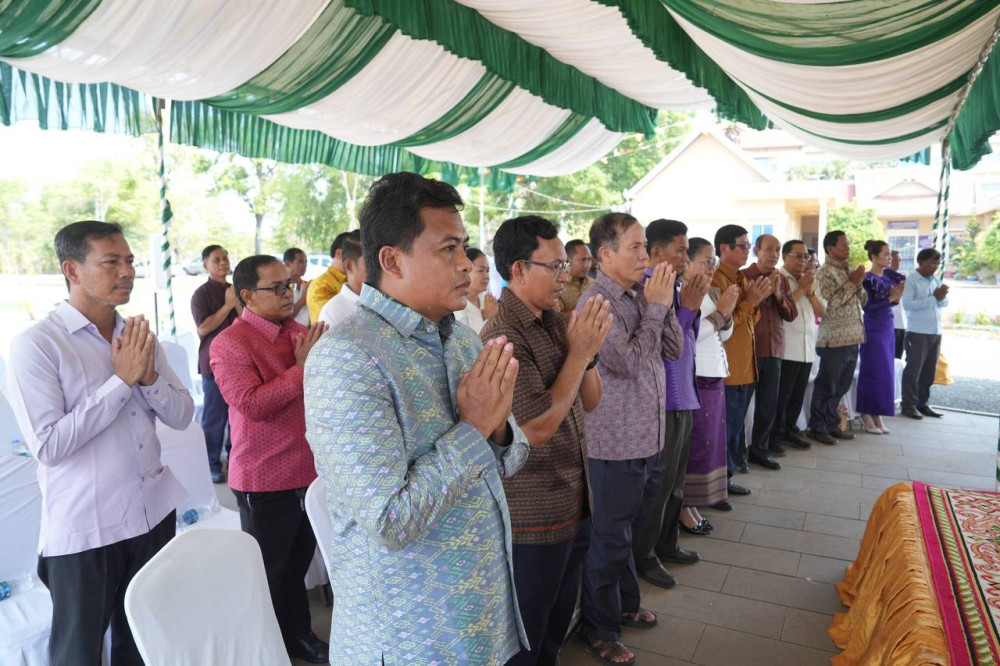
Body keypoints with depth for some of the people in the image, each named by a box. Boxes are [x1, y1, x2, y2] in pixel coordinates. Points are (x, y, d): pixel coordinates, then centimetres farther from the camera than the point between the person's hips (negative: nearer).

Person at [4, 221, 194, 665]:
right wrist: (122, 379, -21)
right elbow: (48, 446, -21)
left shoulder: (139, 338, 5)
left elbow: (182, 416, 3)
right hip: (83, 530, -5)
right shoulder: (36, 345, -13)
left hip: (154, 514, 5)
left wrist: (148, 376, -15)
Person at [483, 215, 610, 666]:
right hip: (534, 519, -8)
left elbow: (589, 402, 7)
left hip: (574, 505, 8)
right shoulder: (503, 337, -22)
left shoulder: (555, 322, 5)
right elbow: (536, 429, -25)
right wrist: (579, 353, -22)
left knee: (557, 625, 25)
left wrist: (589, 349, -11)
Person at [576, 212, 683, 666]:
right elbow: (629, 362, -23)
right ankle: (598, 629, 26)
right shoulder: (596, 301, -17)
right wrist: (655, 307, -17)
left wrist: (664, 303, -6)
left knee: (629, 531, 24)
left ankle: (625, 604, 43)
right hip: (616, 445, -7)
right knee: (610, 540, 8)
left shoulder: (641, 295, 6)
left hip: (650, 438, 7)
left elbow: (674, 350, 5)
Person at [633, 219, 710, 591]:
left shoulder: (673, 288, 10)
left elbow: (687, 341, 14)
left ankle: (666, 545, 35)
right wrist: (688, 307, -18)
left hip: (683, 397, 9)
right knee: (657, 485, 2)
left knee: (675, 482, 20)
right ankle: (643, 556, 18)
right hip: (661, 402, -9)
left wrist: (692, 306, 0)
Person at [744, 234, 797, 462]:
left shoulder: (781, 279, 12)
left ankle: (759, 448, 20)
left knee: (769, 404, 8)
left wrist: (778, 295, -7)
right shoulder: (743, 276, -5)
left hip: (774, 350, 5)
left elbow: (791, 314, 8)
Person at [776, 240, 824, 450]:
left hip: (807, 349, 7)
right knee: (782, 395, 2)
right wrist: (801, 288, -13)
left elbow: (821, 312, 11)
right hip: (786, 350, -7)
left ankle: (789, 430, 24)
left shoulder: (808, 279, 17)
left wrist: (810, 290, -4)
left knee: (798, 394, 13)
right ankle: (777, 434, 12)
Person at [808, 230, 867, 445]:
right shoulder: (826, 272, -10)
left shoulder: (848, 270, 15)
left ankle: (832, 425, 25)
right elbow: (829, 303, -21)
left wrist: (859, 283, -3)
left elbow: (863, 302, 15)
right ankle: (817, 428, 9)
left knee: (841, 386, 15)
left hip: (852, 338, 8)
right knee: (826, 386, -1)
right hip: (834, 339, -8)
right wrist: (852, 283, -14)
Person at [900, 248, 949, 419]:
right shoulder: (910, 280, -8)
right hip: (917, 332, -7)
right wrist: (933, 298, -19)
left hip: (936, 332, 7)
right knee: (913, 370, -2)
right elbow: (907, 304, -20)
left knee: (929, 371, 10)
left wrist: (942, 297, -7)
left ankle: (922, 403, 19)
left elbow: (944, 303, 15)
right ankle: (908, 405, 4)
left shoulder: (936, 280, 13)